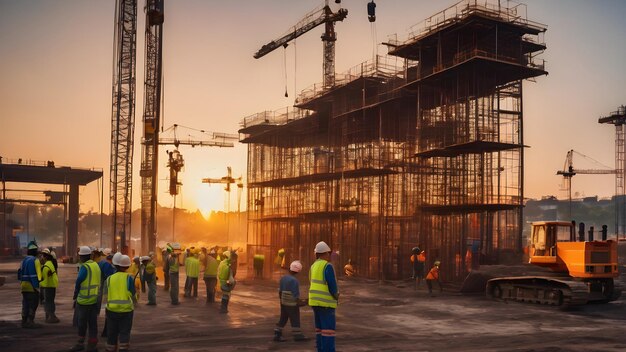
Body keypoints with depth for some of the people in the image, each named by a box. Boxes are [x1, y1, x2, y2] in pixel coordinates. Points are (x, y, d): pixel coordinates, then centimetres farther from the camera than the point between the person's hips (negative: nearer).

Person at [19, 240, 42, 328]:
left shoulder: (24, 260, 12)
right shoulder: (34, 260, -15)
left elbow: (20, 273, 16)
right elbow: (34, 275, -21)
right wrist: (36, 286, -19)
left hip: (24, 286, 8)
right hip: (32, 287, -8)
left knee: (26, 304, 15)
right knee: (33, 304, -2)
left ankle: (24, 321, 20)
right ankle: (30, 322, -2)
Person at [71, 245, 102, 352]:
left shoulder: (84, 267, -15)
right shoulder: (96, 265, 9)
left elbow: (78, 282, -14)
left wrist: (75, 296, 1)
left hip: (84, 299, -7)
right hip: (94, 298, 7)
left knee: (82, 322, 5)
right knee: (92, 322, 10)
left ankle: (81, 343, 15)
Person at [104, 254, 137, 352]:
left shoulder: (109, 279, 2)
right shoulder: (129, 278, -7)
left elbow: (106, 296, 7)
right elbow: (133, 295, -3)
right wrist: (133, 303, 17)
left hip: (112, 310, 2)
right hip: (126, 310, -2)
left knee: (112, 333, 14)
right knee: (124, 333, 4)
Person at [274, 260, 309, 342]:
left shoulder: (283, 278, 3)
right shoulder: (294, 280, -19)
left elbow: (280, 291, 10)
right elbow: (295, 294, -19)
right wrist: (300, 302, -11)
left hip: (283, 303, 7)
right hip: (292, 304, -7)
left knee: (283, 319, 12)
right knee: (295, 319, 5)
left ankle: (277, 335, 11)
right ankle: (297, 335, 14)